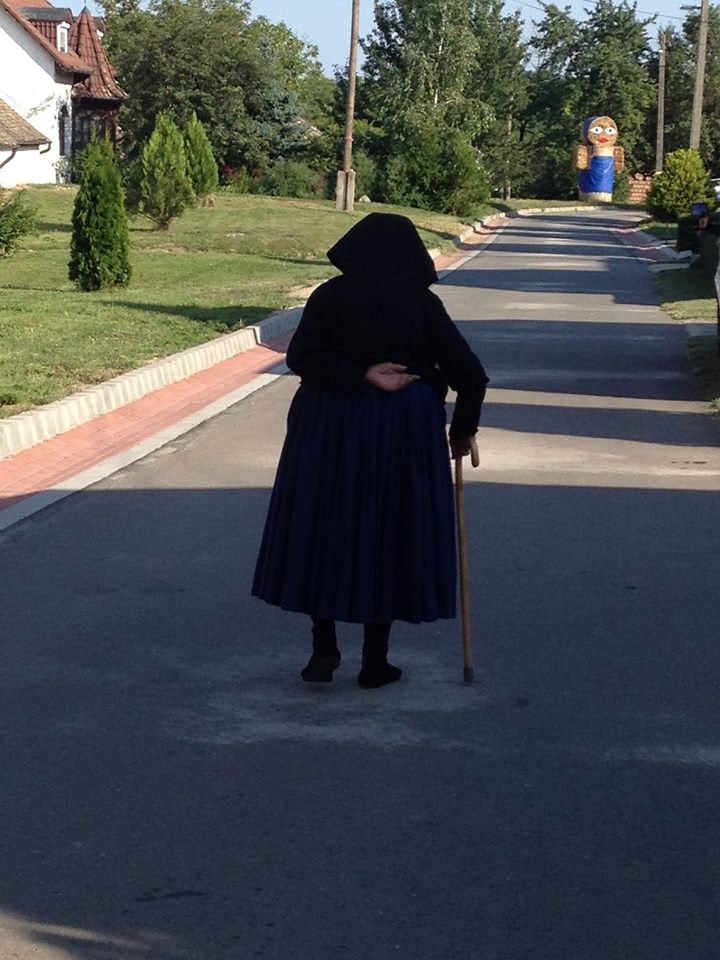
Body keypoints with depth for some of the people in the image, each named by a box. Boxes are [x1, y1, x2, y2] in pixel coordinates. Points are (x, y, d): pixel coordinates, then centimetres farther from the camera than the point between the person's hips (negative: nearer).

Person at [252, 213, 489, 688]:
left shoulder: (330, 297, -1)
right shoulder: (422, 305, -2)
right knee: (388, 535, 8)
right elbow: (470, 375, -3)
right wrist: (462, 429, 11)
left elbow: (301, 355, -14)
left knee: (320, 531, 12)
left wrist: (361, 375, -12)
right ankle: (375, 662, 11)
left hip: (328, 428, 0)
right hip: (401, 434, 0)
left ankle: (325, 647, 7)